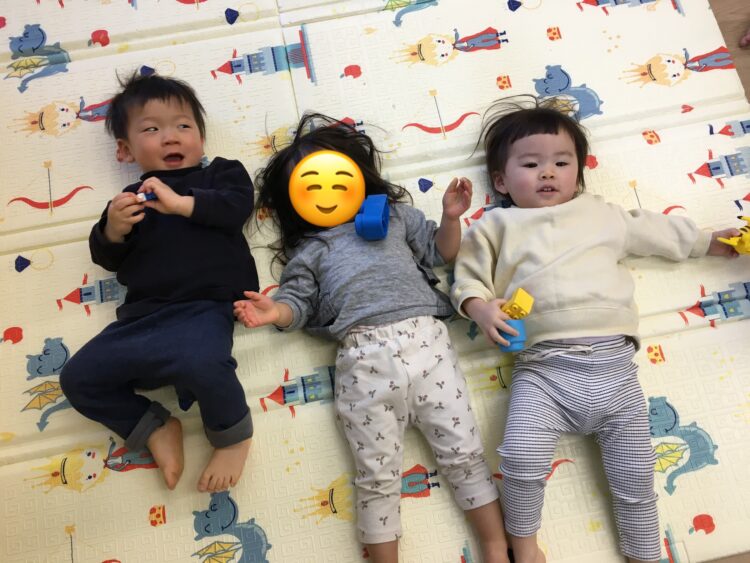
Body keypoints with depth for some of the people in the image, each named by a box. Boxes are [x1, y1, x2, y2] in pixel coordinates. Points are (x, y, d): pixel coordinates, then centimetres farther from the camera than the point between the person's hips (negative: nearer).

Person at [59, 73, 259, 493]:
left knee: (201, 363, -35)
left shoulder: (220, 174, 17)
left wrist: (181, 203, -15)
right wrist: (112, 230, -3)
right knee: (78, 378, -3)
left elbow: (238, 205, -6)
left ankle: (232, 432, -6)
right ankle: (156, 428, 9)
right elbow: (108, 260, 18)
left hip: (203, 307, -5)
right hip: (142, 317, 6)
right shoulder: (133, 197, 25)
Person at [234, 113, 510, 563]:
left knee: (465, 454, 4)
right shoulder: (308, 251, 20)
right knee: (377, 478, 2)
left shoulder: (394, 214, 24)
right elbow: (299, 303, 10)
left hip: (426, 340, 1)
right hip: (364, 360, -1)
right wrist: (275, 312, -11)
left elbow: (439, 253, 23)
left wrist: (451, 218, 6)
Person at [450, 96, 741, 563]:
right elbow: (468, 278, 8)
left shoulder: (602, 214, 20)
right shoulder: (497, 227, 11)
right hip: (544, 370, -3)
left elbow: (658, 231, 31)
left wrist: (711, 240, 34)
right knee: (522, 458, -20)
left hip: (614, 366, 3)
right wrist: (480, 307, -11)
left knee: (636, 477, 9)